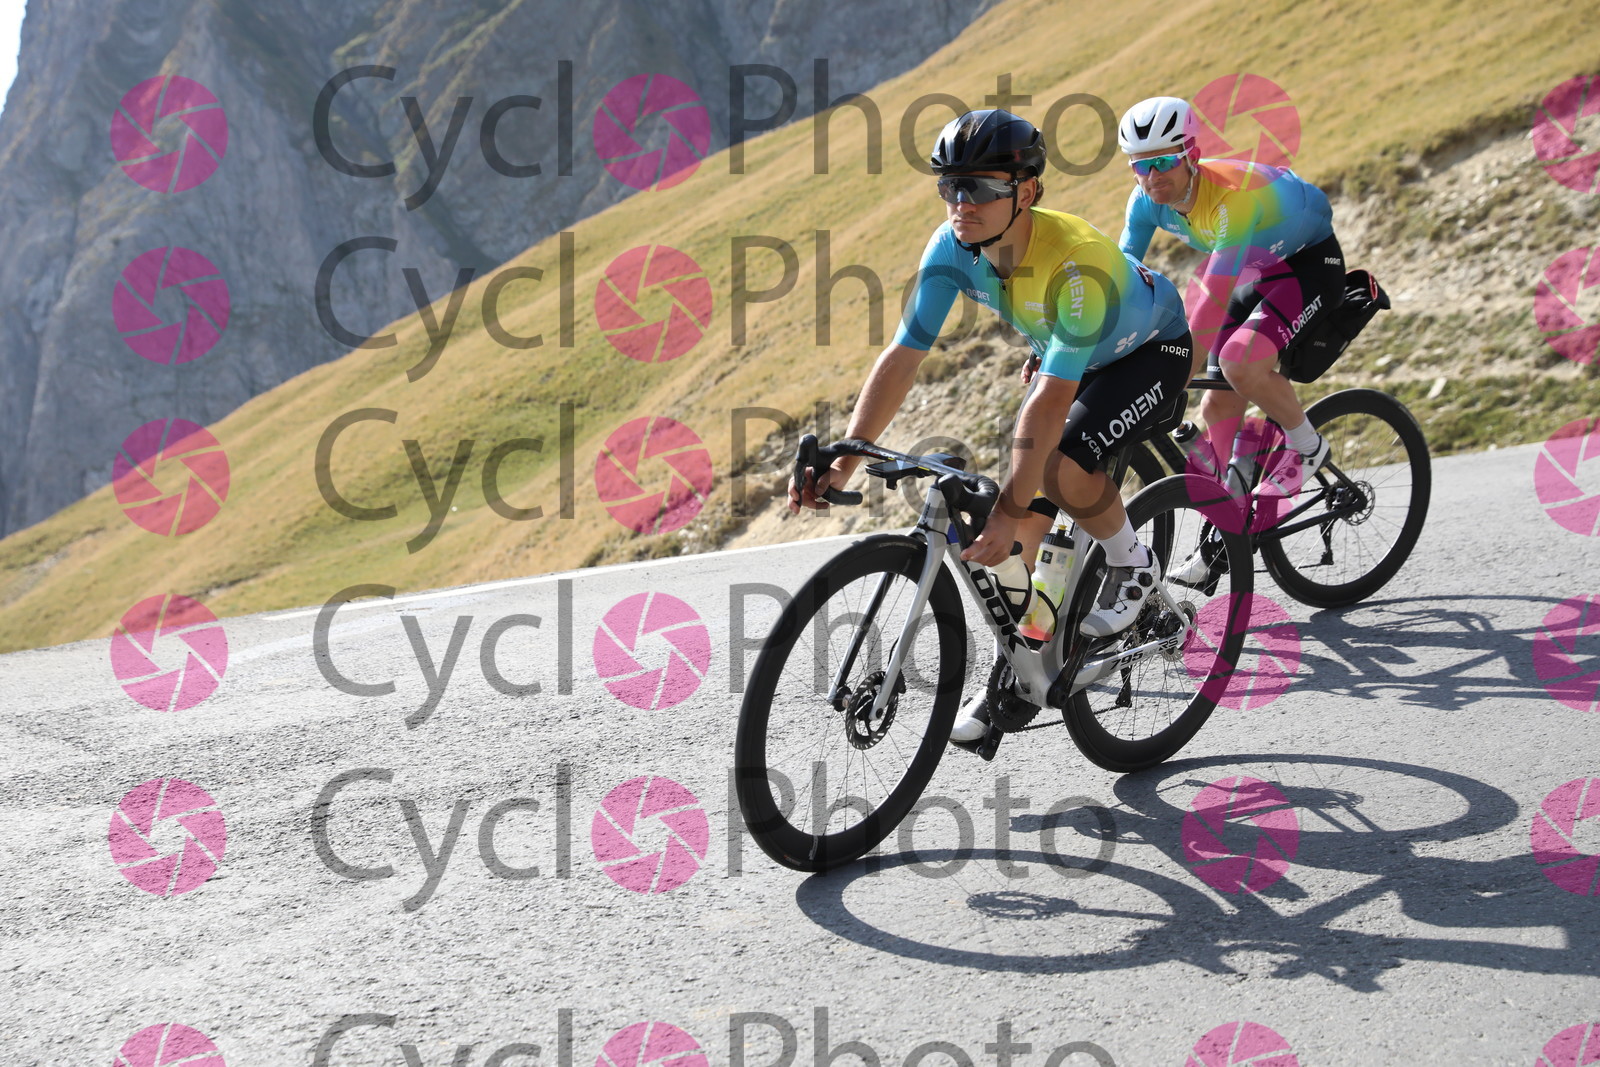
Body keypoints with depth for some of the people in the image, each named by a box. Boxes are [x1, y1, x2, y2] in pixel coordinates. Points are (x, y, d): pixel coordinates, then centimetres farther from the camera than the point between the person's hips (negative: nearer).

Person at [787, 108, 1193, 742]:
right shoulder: (951, 248, -23)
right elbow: (901, 358, -23)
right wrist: (842, 463, -31)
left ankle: (1133, 565, -1)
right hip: (1067, 354, 6)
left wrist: (1009, 508, -48)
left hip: (1151, 349, -6)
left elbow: (1050, 400, -43)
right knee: (1028, 519, -3)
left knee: (1061, 471, -30)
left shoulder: (1076, 263, -40)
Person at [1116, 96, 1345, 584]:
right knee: (1218, 406, 0)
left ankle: (1307, 447, -4)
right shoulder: (1147, 201, -14)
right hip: (1257, 271, 7)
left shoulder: (1233, 194, -36)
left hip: (1311, 263, -7)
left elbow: (1211, 295, -42)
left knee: (1240, 361, -32)